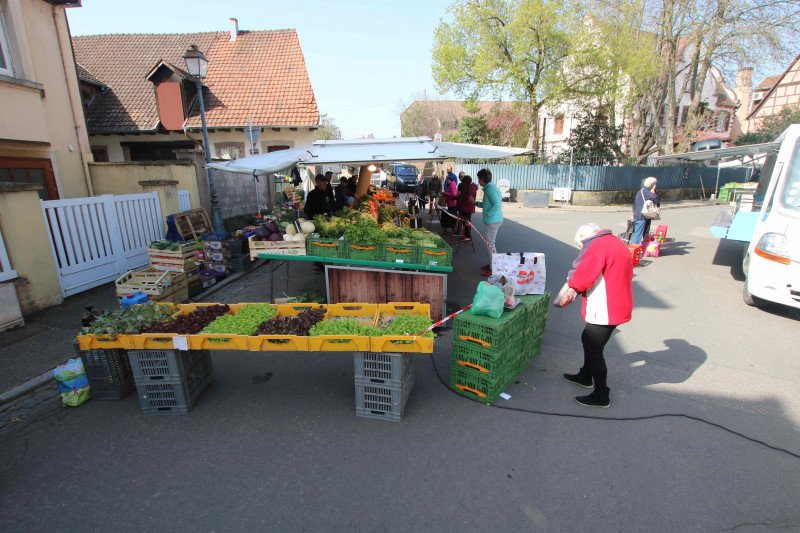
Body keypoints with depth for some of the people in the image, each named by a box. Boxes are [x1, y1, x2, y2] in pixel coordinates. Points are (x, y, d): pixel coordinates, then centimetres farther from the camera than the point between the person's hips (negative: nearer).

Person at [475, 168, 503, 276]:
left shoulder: (490, 189, -17)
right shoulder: (490, 188, 16)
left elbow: (497, 204, -27)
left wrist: (488, 214, -20)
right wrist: (477, 203, 21)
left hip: (493, 221, -11)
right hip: (493, 220, 11)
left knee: (490, 244, -6)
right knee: (489, 242, 19)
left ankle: (493, 269, 0)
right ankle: (491, 264, 31)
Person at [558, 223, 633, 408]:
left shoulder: (597, 246, -19)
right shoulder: (614, 242, 14)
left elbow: (583, 277, -24)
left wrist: (572, 287, -2)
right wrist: (576, 289, 11)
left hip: (605, 310, -11)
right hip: (617, 305, 11)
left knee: (593, 350, 1)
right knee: (588, 340, 25)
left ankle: (601, 396, 15)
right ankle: (585, 377, 44)